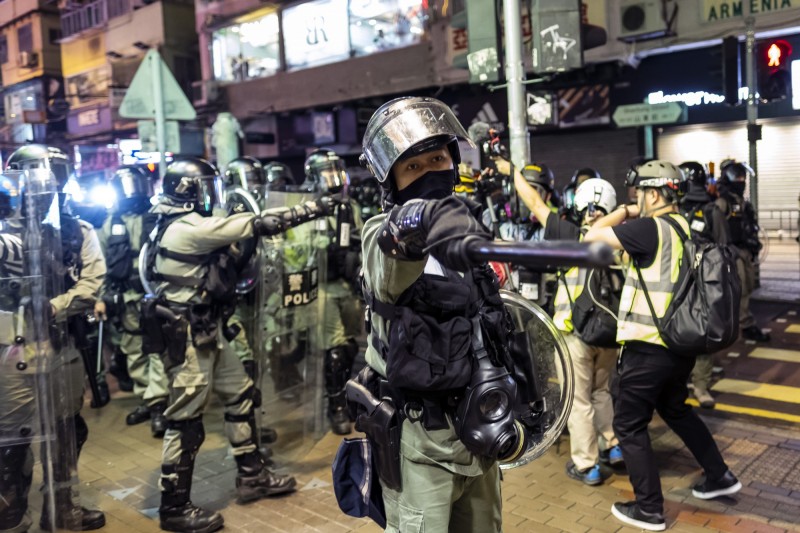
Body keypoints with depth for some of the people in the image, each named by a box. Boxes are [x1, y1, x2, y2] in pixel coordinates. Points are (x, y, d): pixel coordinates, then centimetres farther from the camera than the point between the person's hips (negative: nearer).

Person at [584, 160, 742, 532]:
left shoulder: (650, 228, -19)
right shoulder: (684, 228, 8)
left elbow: (591, 237, -16)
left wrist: (623, 212, -4)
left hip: (650, 347, -9)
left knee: (629, 424, 5)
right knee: (675, 409, 30)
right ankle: (720, 476, 39)